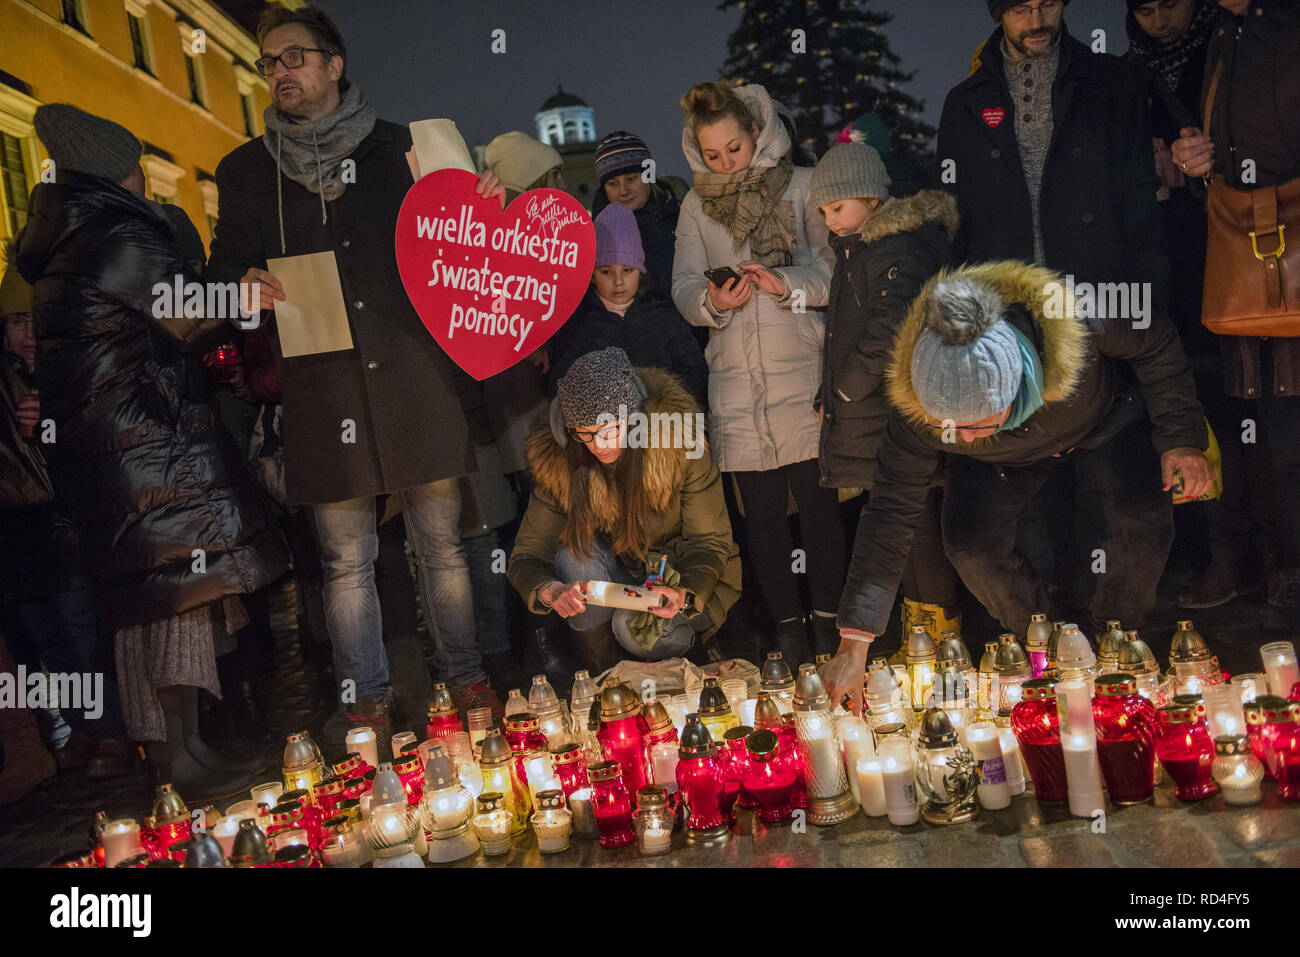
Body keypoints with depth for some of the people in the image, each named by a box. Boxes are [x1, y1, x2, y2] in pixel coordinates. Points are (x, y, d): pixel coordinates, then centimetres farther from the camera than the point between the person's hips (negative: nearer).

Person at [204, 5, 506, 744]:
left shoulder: (399, 147, 9)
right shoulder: (247, 171, 12)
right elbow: (224, 268, 16)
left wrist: (481, 207, -6)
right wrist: (248, 283, -7)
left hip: (414, 377, -1)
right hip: (322, 389, 1)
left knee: (442, 544, 7)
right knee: (346, 559, 7)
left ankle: (466, 677, 24)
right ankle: (367, 699, 21)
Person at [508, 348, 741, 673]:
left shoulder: (678, 443, -24)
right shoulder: (557, 462, -17)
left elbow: (710, 542, -18)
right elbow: (526, 555, -15)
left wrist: (684, 594, -39)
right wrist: (551, 591, -39)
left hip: (685, 580, -3)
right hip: (619, 575, 3)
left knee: (634, 628, -32)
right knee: (575, 553, -28)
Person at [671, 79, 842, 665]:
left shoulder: (801, 185, 5)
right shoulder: (696, 205, 13)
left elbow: (835, 267, -2)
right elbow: (683, 287, 6)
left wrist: (786, 283, -18)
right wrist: (713, 300, -15)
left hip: (802, 373, -2)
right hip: (736, 380, 3)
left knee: (817, 502, -1)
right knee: (761, 511, 6)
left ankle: (826, 619, 13)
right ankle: (787, 624, 18)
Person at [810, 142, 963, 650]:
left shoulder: (898, 252, -14)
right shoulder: (855, 250, 17)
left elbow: (888, 336, -24)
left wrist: (842, 391, -11)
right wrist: (833, 396, 13)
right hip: (872, 423, 10)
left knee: (917, 530, -3)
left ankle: (939, 638, 9)